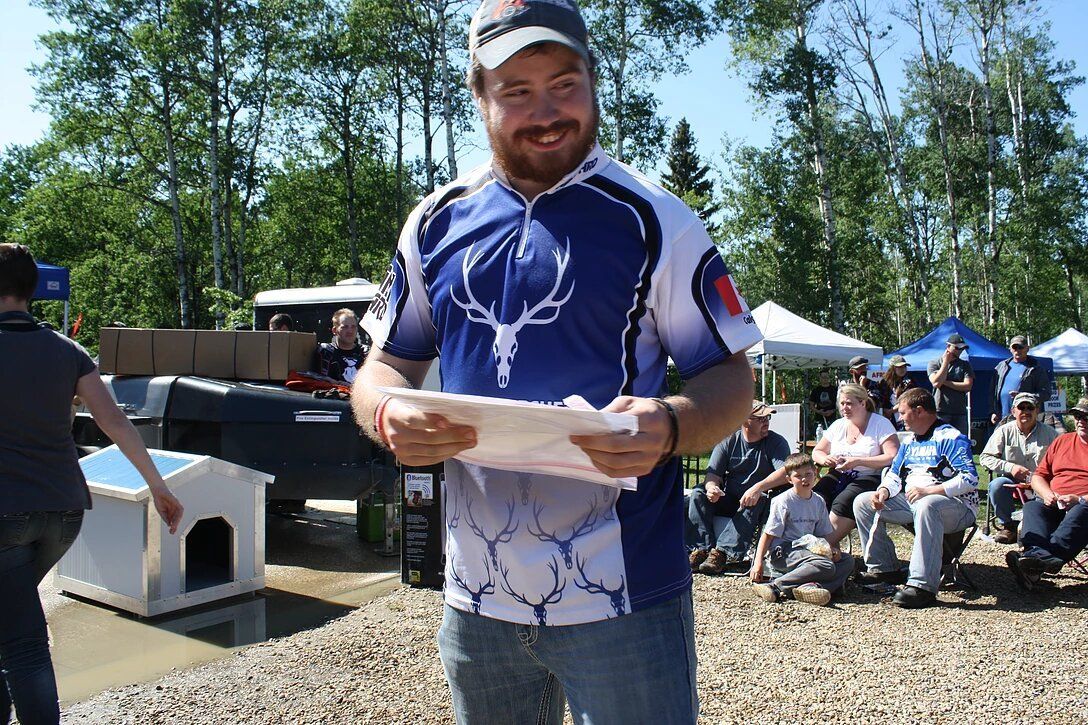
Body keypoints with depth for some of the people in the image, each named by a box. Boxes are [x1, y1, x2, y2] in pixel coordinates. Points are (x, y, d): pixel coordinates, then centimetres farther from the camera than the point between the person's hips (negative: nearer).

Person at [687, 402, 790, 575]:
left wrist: (758, 488, -37)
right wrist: (711, 487, -31)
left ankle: (721, 551, -39)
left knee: (756, 502, -36)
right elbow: (713, 474, -5)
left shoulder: (776, 442, -4)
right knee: (698, 494, -20)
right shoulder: (728, 442, 2)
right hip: (727, 499, 3)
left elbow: (786, 472, -20)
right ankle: (703, 547, -29)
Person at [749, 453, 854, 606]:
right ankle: (775, 586, -29)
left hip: (809, 550, 8)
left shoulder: (818, 502, 12)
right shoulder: (783, 502, -7)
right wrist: (758, 563, -16)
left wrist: (831, 549, -4)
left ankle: (813, 586, -30)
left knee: (848, 560, -5)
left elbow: (823, 534, 18)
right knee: (826, 566, -28)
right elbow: (768, 534, -8)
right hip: (784, 552, -8)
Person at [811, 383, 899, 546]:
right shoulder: (838, 425, 16)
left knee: (843, 502, -34)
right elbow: (816, 452, 22)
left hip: (869, 476, -5)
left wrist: (857, 461, -19)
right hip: (839, 475, 5)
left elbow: (893, 458, -11)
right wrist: (825, 459, -4)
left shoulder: (881, 424, 0)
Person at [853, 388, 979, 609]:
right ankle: (884, 567, 3)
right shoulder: (909, 443, 19)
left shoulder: (950, 438, -9)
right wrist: (884, 491, -3)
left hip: (955, 505, -9)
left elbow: (970, 479, -20)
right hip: (910, 501, 9)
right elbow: (894, 475, 20)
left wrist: (930, 491, -28)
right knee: (862, 503, 2)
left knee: (926, 505, -43)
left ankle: (923, 584, -43)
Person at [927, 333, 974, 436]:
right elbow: (936, 383, -11)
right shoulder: (934, 363, 7)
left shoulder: (965, 365, 13)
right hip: (940, 412, -3)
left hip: (960, 413, 3)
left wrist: (945, 382, -6)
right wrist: (946, 361, -3)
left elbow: (967, 386, -2)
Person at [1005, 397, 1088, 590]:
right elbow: (1038, 475, 22)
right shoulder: (1062, 440, 24)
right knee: (1032, 507, -28)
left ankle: (1039, 557, -59)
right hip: (1054, 502, 4)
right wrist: (1047, 494, 0)